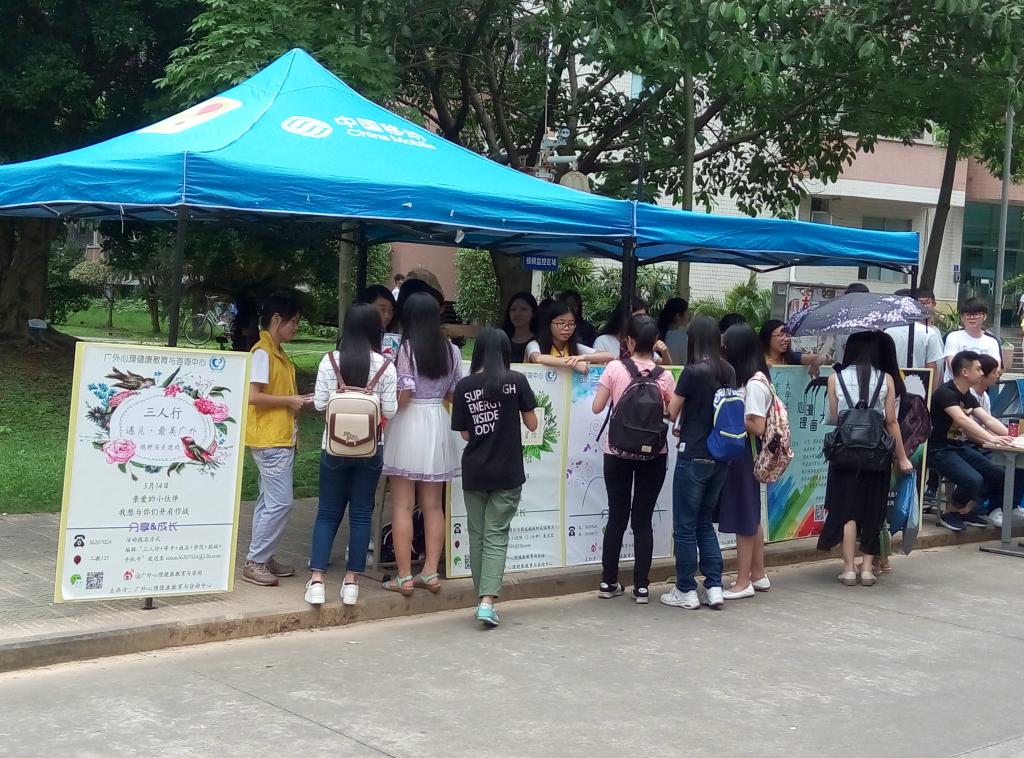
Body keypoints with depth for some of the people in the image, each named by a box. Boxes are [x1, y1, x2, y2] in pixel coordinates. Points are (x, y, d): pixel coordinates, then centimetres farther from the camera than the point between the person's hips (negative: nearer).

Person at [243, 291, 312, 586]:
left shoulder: (278, 353, 15)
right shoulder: (262, 353, -13)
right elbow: (253, 395, -21)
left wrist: (299, 399, 7)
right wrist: (290, 401, -15)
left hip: (282, 438, 10)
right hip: (269, 439, -10)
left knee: (269, 501, 12)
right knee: (280, 502, -10)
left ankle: (262, 558, 18)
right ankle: (254, 562, -3)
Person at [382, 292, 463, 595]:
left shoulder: (407, 348, -10)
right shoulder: (451, 350, 3)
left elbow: (402, 396, -14)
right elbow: (454, 394, 9)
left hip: (409, 423, -5)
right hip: (438, 425, 5)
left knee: (402, 506, 1)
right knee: (433, 506, 12)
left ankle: (404, 577, 2)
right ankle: (430, 573, 15)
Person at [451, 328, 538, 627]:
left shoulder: (464, 386, -2)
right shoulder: (516, 381, -6)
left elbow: (465, 433, 4)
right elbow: (532, 425, 1)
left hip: (474, 473, 2)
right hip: (507, 473, -1)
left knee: (477, 535, 14)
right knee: (496, 535, 1)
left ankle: (482, 598, 19)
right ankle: (488, 601, -12)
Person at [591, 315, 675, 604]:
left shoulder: (615, 368, -7)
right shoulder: (664, 375, -5)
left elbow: (597, 407, -6)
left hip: (618, 451, 0)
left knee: (617, 516, 11)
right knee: (643, 519, 6)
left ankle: (609, 582, 16)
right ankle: (641, 586, 6)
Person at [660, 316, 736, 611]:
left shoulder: (693, 372, -14)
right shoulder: (728, 372, 4)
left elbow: (671, 413, -5)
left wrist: (672, 397, 15)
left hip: (694, 457, -6)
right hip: (720, 457, 6)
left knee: (685, 526, 4)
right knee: (705, 523, 17)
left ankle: (686, 591, 10)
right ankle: (714, 587, 13)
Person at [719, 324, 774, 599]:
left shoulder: (755, 383, -16)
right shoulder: (746, 379, 11)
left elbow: (757, 427, -18)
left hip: (744, 454, -9)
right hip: (742, 453, 9)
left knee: (742, 517, -1)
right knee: (750, 515, 16)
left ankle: (743, 582, 7)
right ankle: (758, 575, 26)